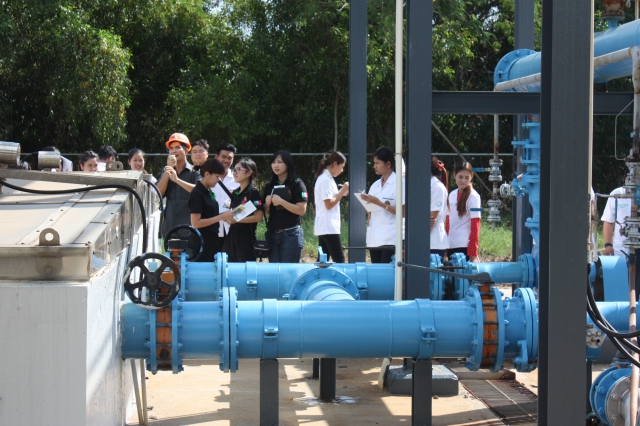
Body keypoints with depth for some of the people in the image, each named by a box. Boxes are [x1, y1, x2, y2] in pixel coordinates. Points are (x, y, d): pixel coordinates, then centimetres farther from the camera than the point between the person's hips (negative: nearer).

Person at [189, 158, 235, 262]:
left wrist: (223, 215, 3)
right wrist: (221, 217, -17)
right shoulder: (197, 193, -14)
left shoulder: (209, 192, 12)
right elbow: (195, 223, -18)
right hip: (202, 241, -9)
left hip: (212, 239, 9)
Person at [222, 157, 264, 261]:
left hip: (246, 238, -7)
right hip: (232, 237, 7)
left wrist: (236, 220, -17)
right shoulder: (235, 193, 15)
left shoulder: (253, 192, -7)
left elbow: (258, 217, -15)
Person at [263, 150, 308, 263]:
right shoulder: (269, 186, 13)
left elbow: (302, 210, -12)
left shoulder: (297, 184, -3)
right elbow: (267, 214, 16)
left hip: (291, 234, -5)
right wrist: (267, 204, -5)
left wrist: (281, 201, -18)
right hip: (273, 234, 5)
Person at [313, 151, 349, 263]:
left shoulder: (325, 178, 16)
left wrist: (341, 193, 10)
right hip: (329, 228, -10)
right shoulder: (326, 180, -13)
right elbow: (329, 204, -17)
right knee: (339, 260, -11)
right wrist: (342, 191, -10)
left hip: (323, 227, 10)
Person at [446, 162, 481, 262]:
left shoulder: (473, 196, -7)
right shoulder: (452, 194, 10)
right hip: (451, 245, 6)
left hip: (465, 246, -6)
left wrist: (473, 252, -15)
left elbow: (475, 224, -11)